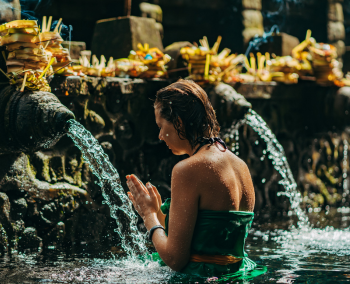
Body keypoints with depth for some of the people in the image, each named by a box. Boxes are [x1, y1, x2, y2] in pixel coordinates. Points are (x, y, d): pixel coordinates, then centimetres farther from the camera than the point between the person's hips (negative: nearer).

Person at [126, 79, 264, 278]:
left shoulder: (188, 170, -13)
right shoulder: (241, 165, 10)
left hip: (203, 276, -8)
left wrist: (149, 214, 1)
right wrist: (159, 212, 22)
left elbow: (175, 259, -14)